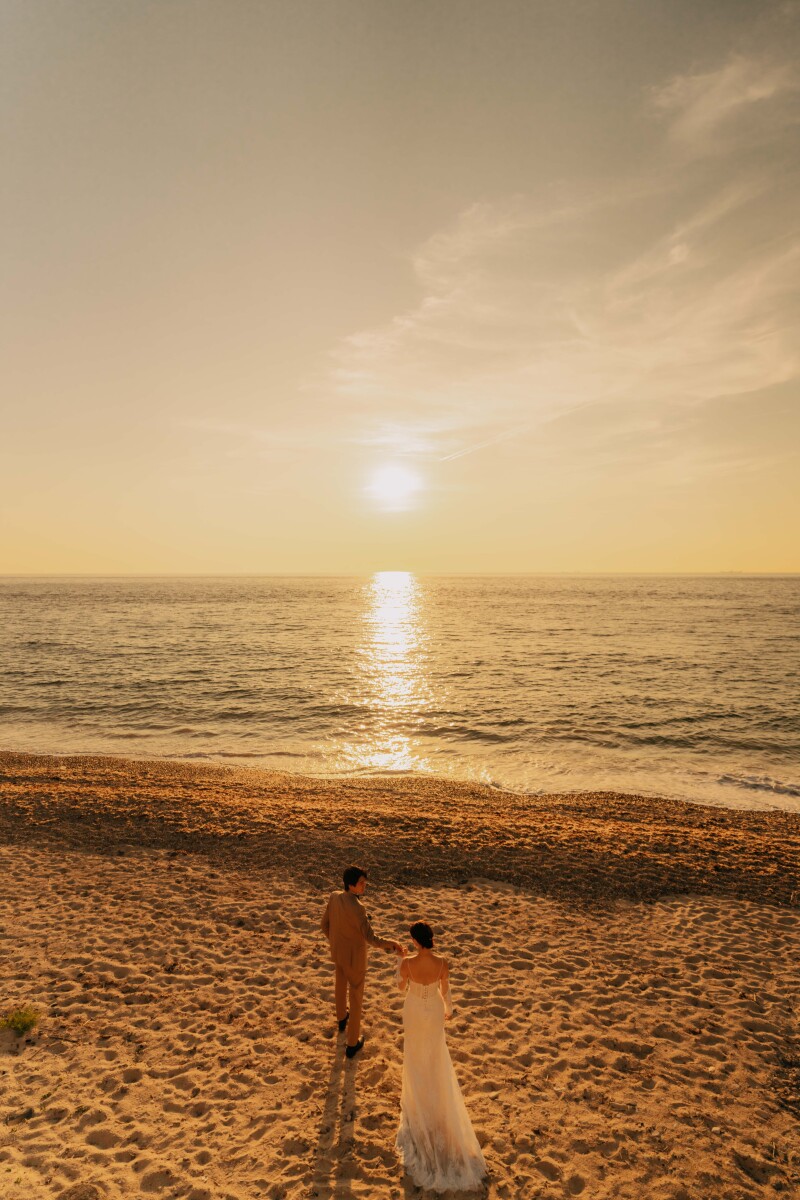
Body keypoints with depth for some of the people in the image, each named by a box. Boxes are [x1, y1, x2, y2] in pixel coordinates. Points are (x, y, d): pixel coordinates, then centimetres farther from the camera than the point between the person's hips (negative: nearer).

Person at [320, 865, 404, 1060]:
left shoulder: (333, 897, -17)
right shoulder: (357, 908, -39)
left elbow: (325, 925, -3)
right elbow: (370, 938, -37)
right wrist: (391, 945, -39)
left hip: (337, 952, 6)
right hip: (354, 957, -6)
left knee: (341, 986, 34)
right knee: (356, 998, 16)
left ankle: (342, 1018, 62)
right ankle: (352, 1044, 32)